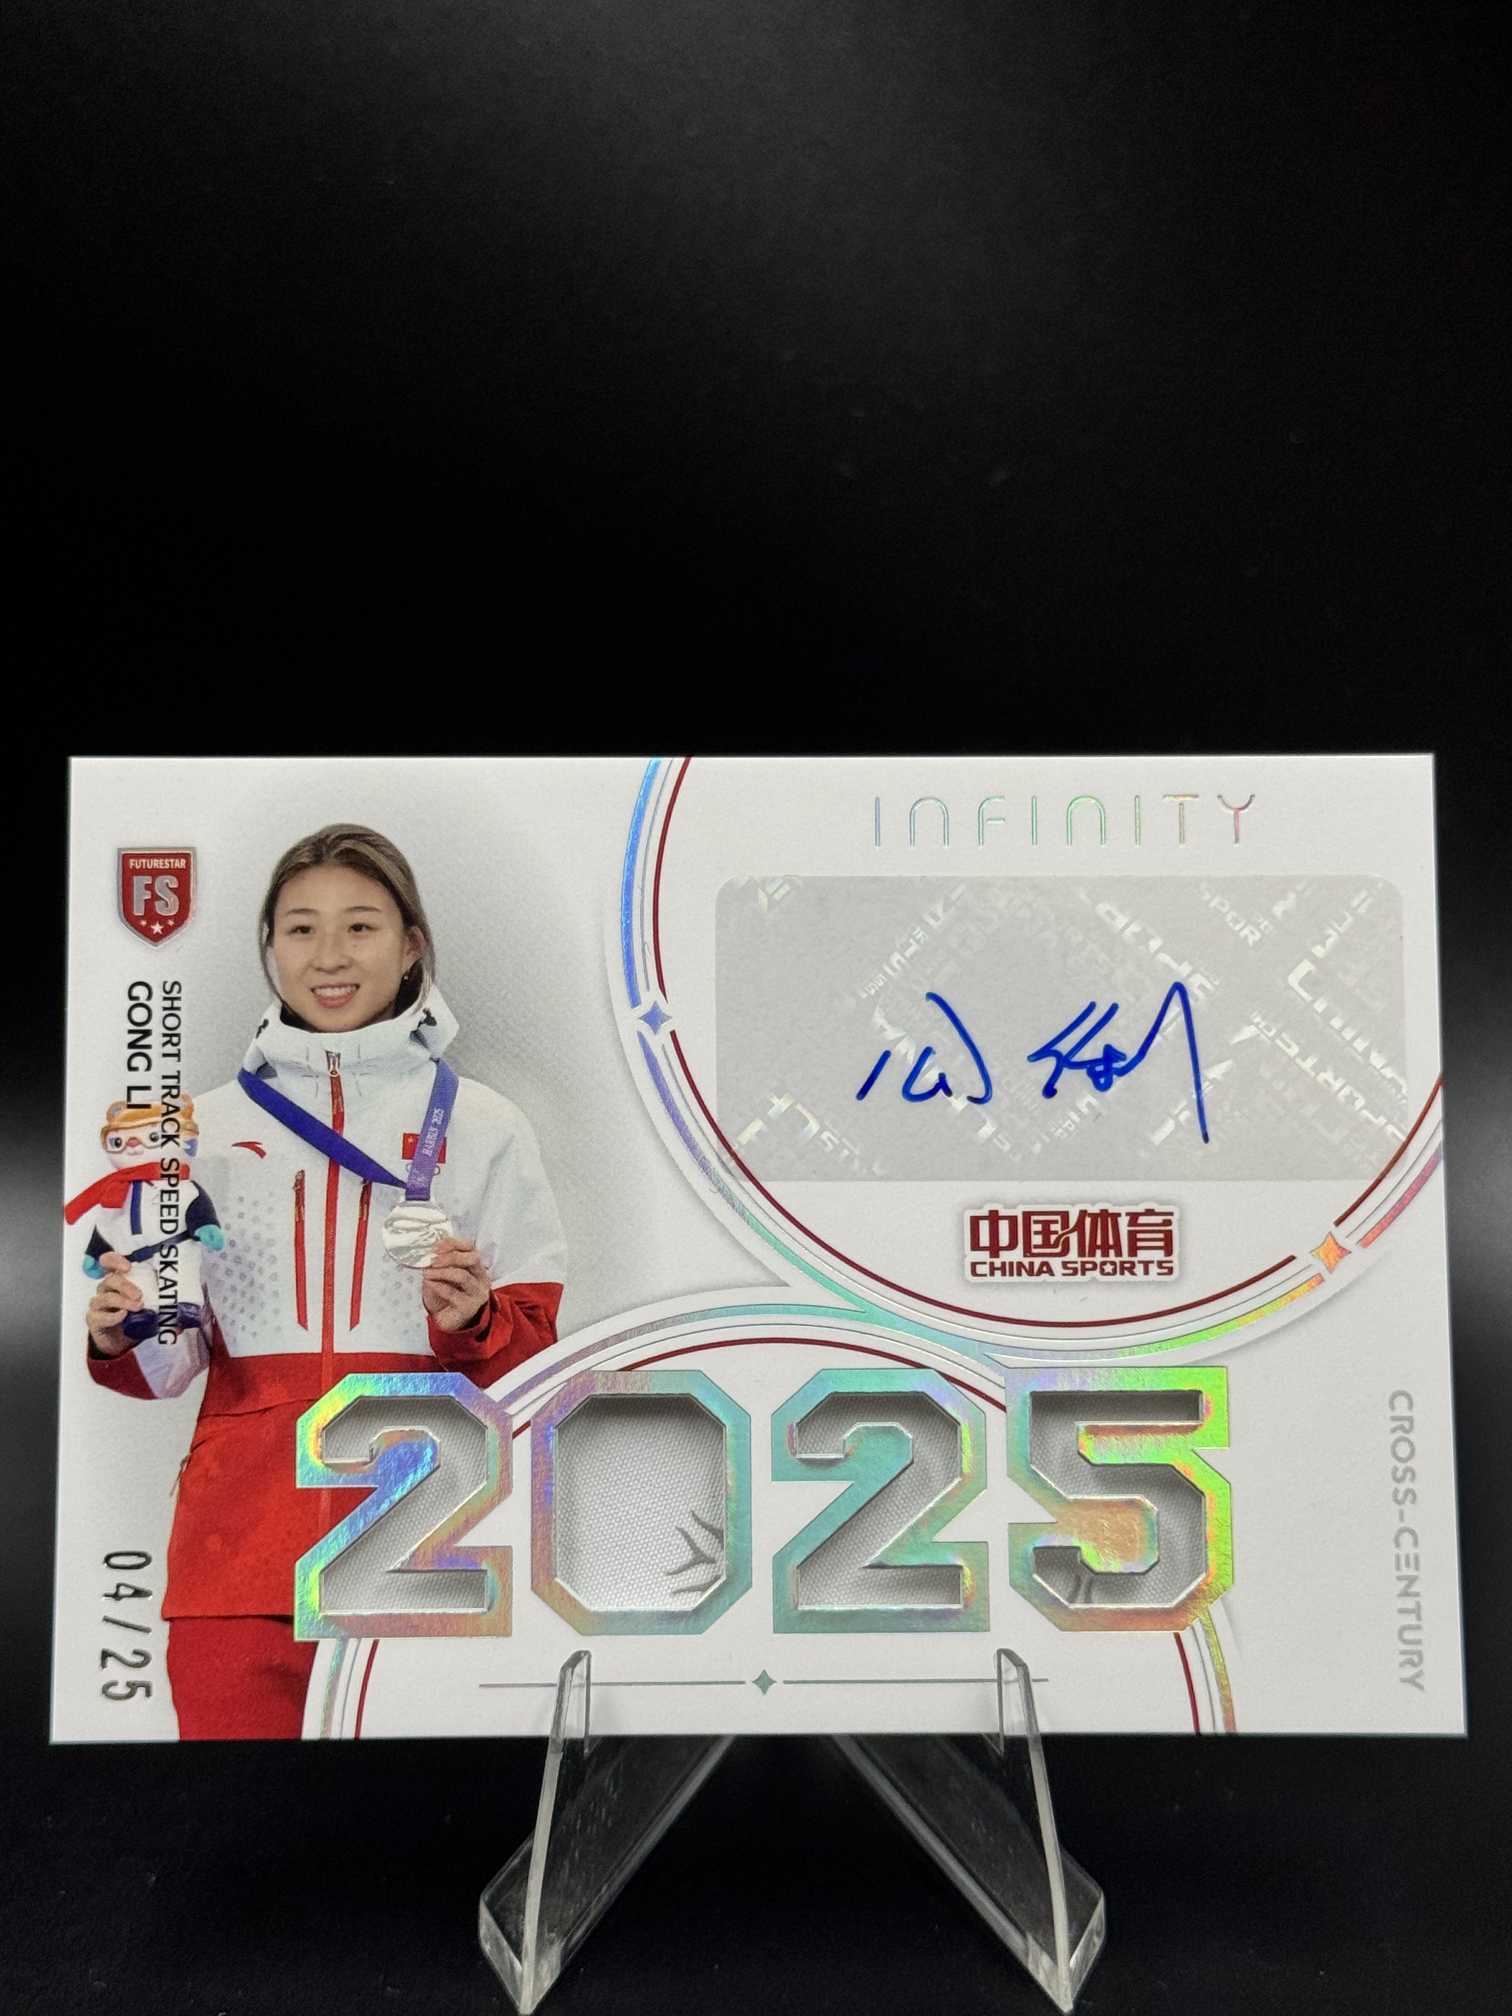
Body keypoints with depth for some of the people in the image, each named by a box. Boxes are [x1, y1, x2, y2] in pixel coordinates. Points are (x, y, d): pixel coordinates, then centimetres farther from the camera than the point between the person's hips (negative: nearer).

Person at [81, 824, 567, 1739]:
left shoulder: (482, 1124, 4)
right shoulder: (213, 1125, 10)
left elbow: (533, 1348, 3)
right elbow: (173, 1354, 13)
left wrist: (474, 1322, -17)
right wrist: (122, 1337, -7)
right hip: (241, 1527, 2)